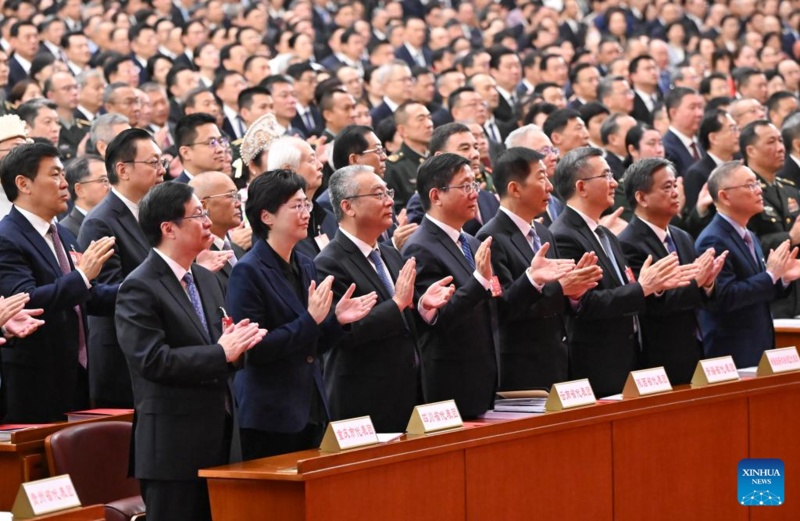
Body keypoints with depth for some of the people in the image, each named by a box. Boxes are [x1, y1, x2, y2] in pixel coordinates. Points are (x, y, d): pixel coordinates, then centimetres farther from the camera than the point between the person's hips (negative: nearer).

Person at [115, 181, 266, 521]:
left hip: (217, 436, 8)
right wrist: (221, 353, -18)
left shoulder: (206, 280, 16)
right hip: (173, 443, -8)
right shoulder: (139, 288, -11)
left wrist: (239, 343, -4)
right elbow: (152, 360, -20)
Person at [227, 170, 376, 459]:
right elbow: (253, 350, -17)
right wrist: (310, 320, -20)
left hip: (311, 411, 7)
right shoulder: (248, 272, -11)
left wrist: (336, 319, -1)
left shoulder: (305, 266, 13)